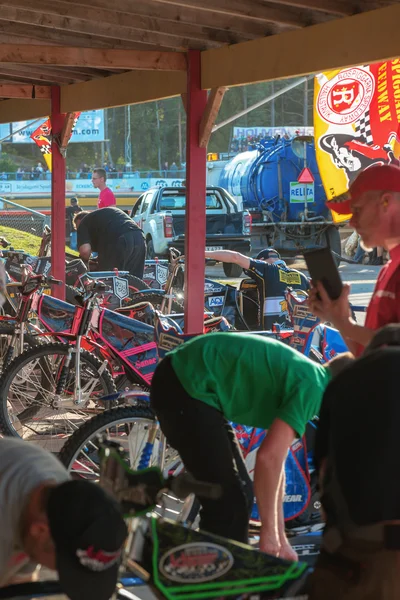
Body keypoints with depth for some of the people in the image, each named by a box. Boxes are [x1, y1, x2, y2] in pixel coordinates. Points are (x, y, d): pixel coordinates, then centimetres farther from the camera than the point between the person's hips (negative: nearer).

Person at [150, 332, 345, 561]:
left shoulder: (305, 377, 15)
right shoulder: (314, 387, -13)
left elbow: (275, 463, 20)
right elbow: (268, 458, -22)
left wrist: (280, 538, 21)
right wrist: (269, 533, -13)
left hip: (189, 383, 10)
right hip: (186, 386, -10)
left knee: (239, 492, 14)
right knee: (225, 499, -6)